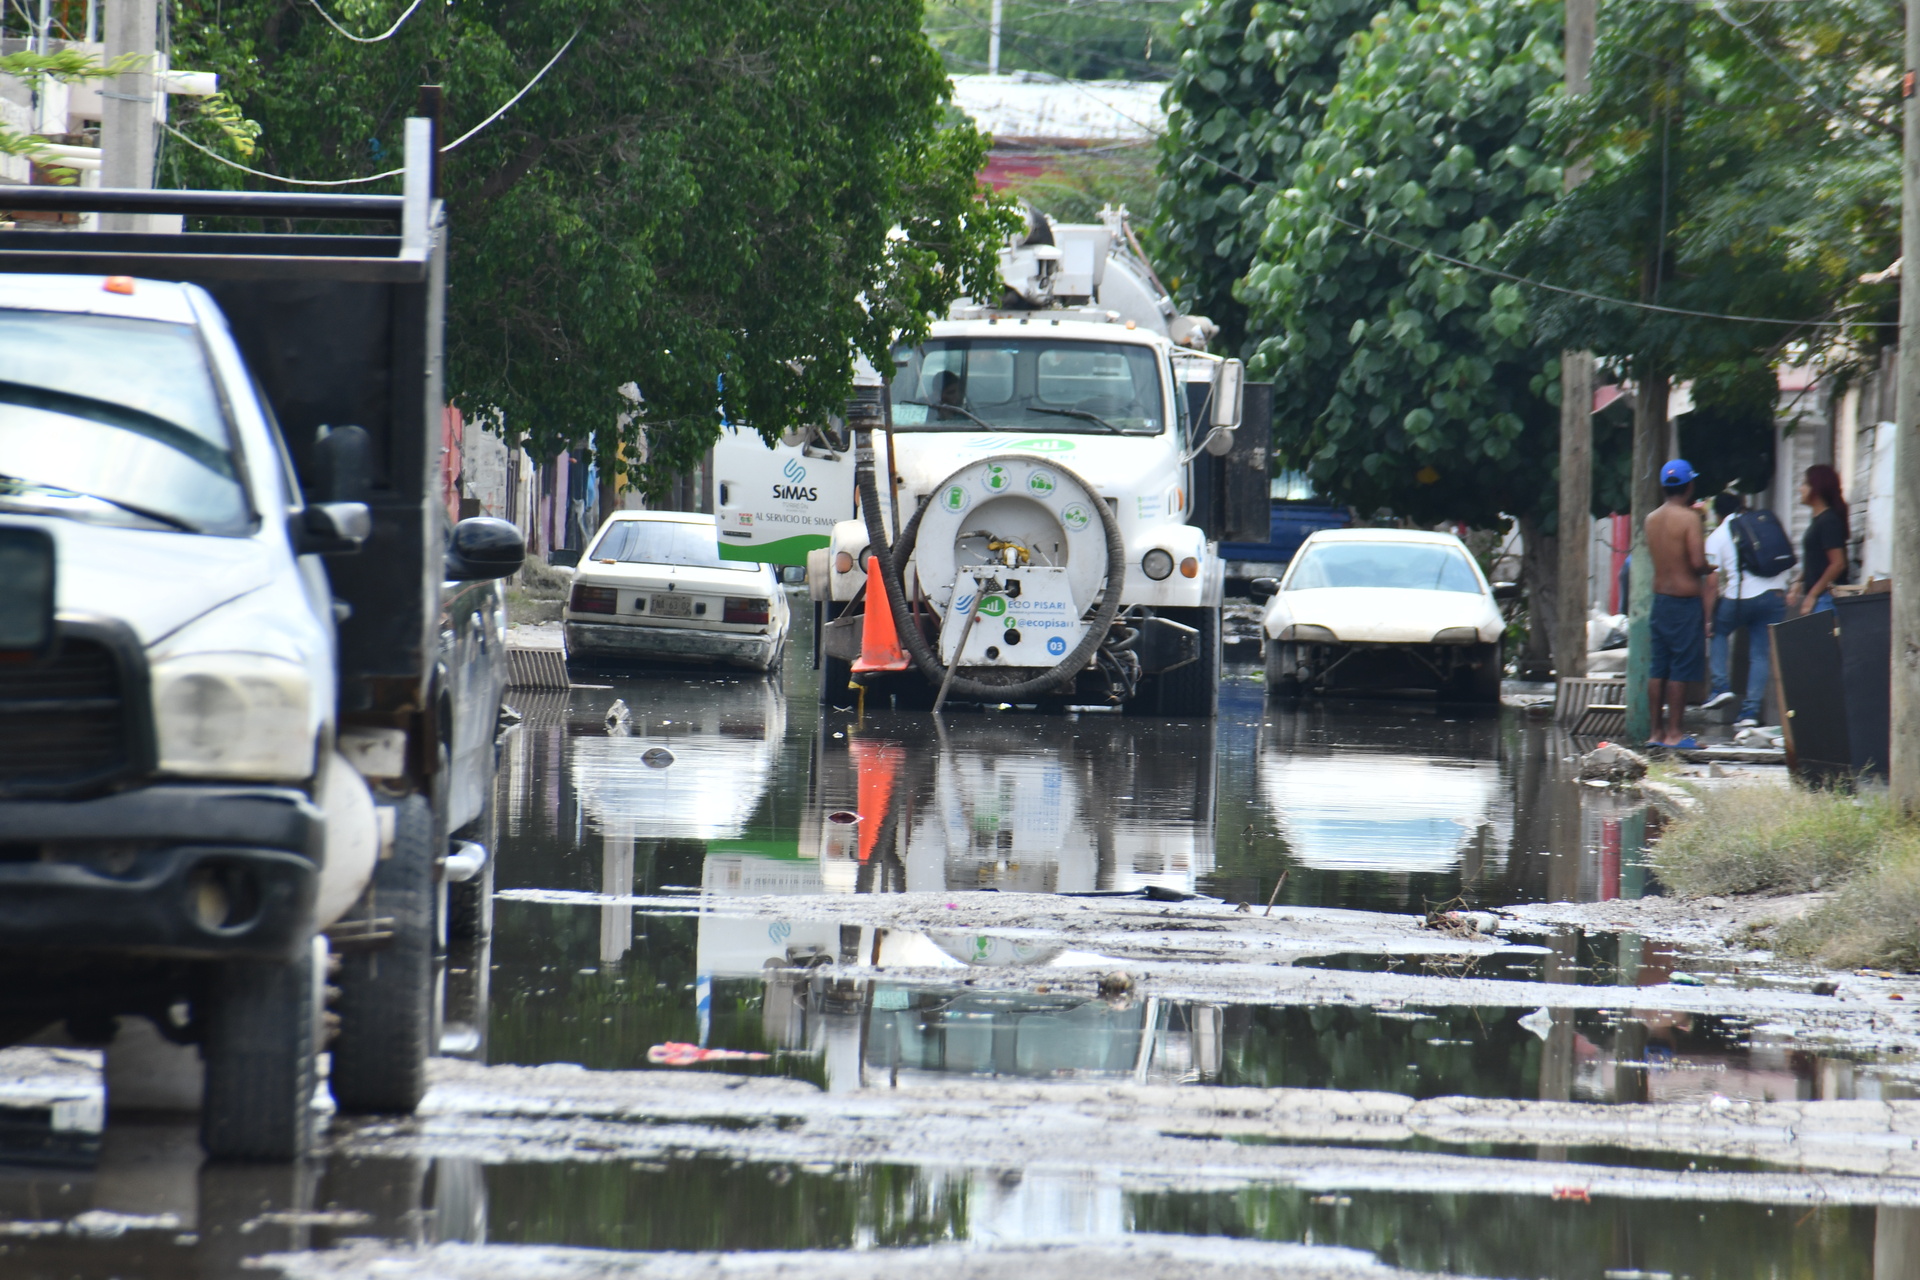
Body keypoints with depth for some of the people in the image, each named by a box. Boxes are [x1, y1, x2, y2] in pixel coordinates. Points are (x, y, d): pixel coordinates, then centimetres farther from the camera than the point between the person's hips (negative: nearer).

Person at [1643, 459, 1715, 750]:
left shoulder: (1652, 519, 7)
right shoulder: (1689, 518, -13)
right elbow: (1698, 562, -19)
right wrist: (1708, 569, 2)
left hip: (1659, 596, 7)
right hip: (1685, 599, -7)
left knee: (1658, 669, 10)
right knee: (1681, 669, -3)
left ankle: (1656, 732, 12)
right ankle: (1673, 733, -3)